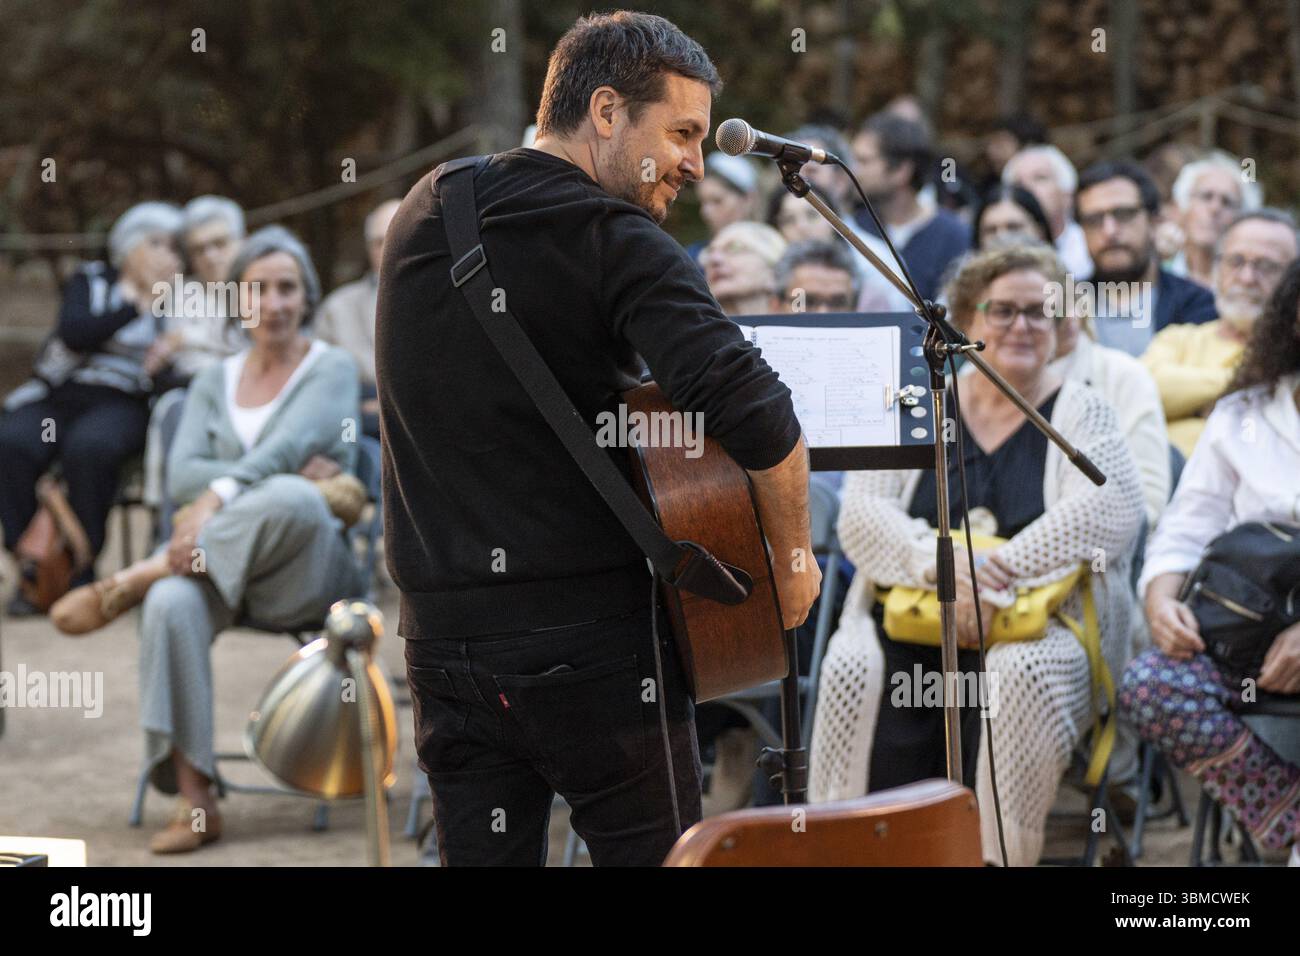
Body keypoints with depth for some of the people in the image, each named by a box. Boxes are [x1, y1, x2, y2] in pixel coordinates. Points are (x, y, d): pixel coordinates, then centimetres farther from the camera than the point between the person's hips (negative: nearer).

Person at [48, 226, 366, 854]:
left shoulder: (332, 370, 7)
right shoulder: (214, 384, 19)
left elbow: (287, 446, -13)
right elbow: (181, 476, 2)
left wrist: (219, 497, -31)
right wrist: (284, 474, -14)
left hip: (307, 570, -3)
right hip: (224, 567, 3)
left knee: (293, 500, -40)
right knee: (172, 605, -35)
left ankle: (135, 580, -28)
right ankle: (193, 800, -35)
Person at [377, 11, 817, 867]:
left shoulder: (423, 212, 10)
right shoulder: (617, 242, -12)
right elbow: (752, 409, -26)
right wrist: (794, 563, -11)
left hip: (443, 637, 6)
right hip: (593, 641, -6)